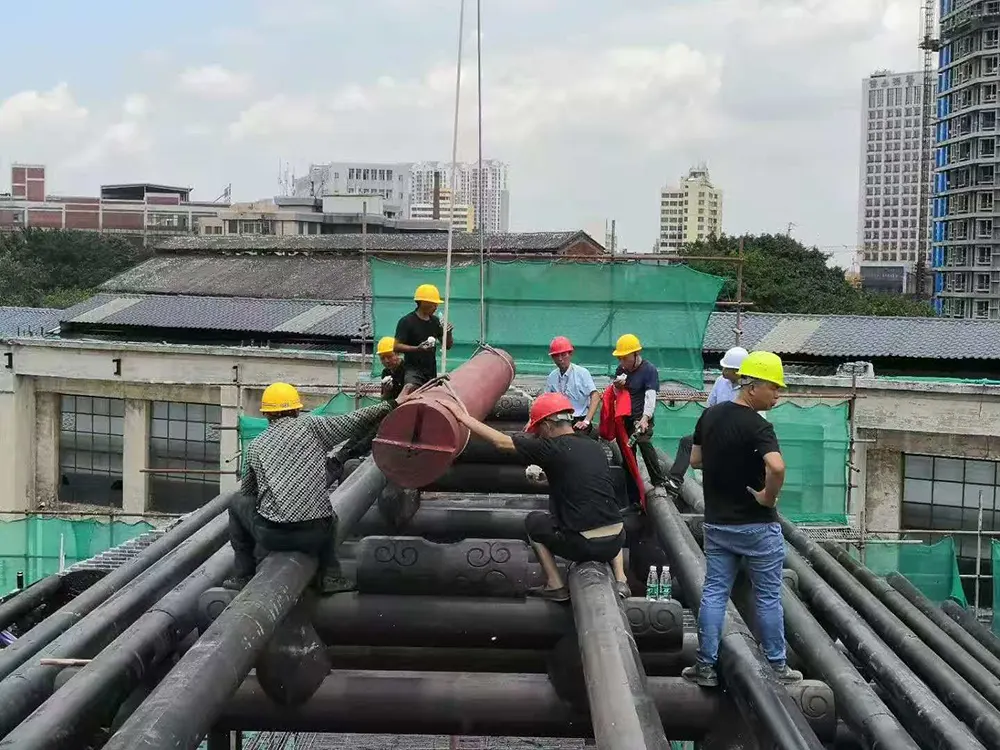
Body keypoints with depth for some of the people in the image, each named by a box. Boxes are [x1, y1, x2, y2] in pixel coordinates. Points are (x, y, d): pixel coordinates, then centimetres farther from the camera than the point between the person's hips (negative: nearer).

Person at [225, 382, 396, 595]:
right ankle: (330, 575, 19)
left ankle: (243, 576, 27)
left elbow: (247, 492, 22)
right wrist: (392, 404, 11)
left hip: (272, 535, -1)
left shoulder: (255, 447, 10)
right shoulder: (311, 425, 4)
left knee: (238, 503, 28)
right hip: (316, 535, 1)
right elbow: (357, 421, 0)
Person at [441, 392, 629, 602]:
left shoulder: (553, 449, -7)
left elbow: (500, 441, 1)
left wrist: (464, 417, 9)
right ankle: (620, 581, 23)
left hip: (582, 546, -5)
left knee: (533, 521, 23)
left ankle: (555, 586, 19)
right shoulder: (595, 447, 9)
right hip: (616, 543, 5)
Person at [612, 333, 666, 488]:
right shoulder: (621, 369, 8)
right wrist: (617, 387, -8)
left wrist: (645, 418, -35)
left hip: (641, 417, -6)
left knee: (644, 443, -24)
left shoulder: (649, 369, -10)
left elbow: (650, 396, -21)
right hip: (624, 417, 6)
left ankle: (659, 481, -19)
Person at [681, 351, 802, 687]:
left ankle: (705, 666, 13)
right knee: (768, 597, 8)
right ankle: (777, 667, 18)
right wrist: (769, 496, -22)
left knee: (714, 593, 11)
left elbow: (695, 460, 14)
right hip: (757, 526, -6)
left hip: (717, 523, 6)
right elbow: (777, 467, -38)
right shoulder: (758, 427, -20)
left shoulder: (710, 415, 2)